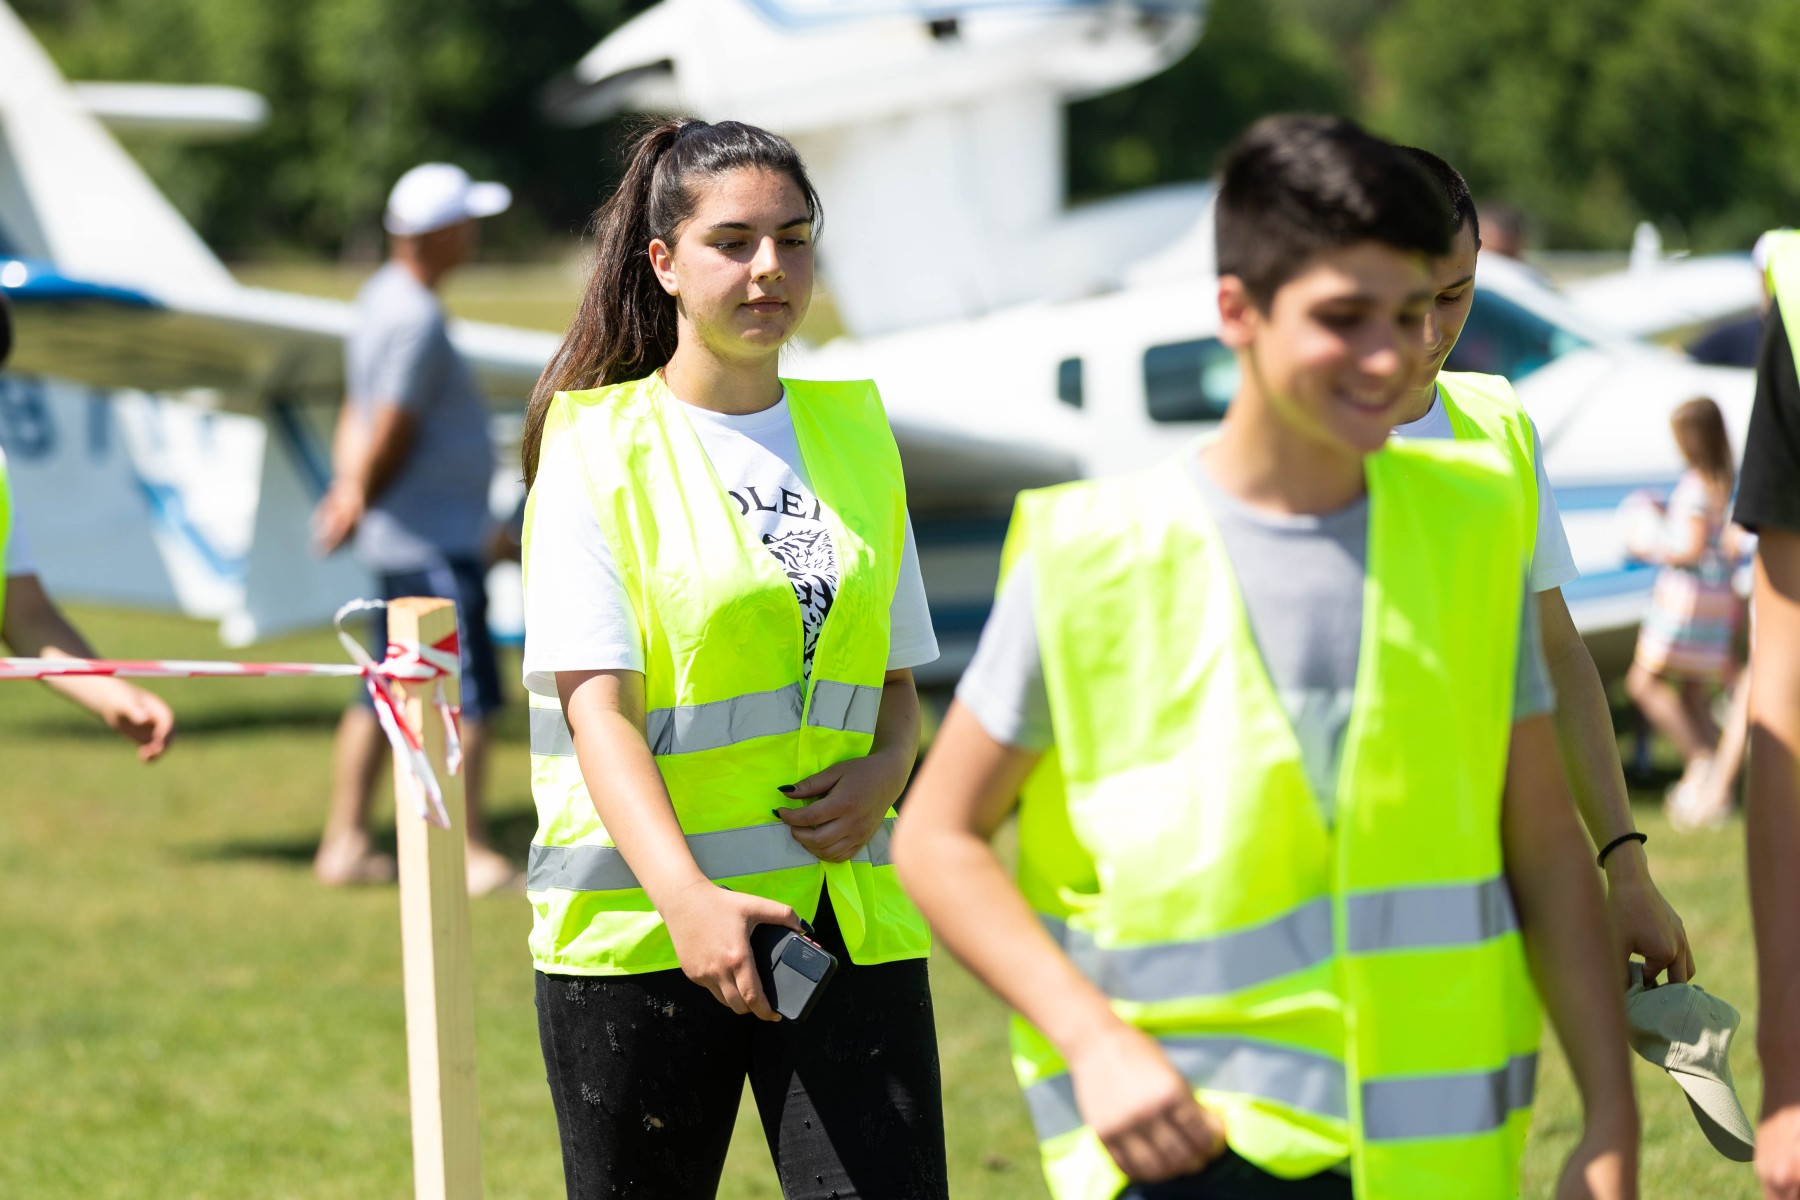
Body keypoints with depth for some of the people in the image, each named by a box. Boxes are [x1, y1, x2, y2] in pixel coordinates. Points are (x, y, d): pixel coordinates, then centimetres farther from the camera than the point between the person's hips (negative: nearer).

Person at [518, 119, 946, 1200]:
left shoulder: (855, 433, 12)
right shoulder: (597, 448, -3)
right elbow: (596, 706, -12)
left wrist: (881, 774, -6)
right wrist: (685, 896, -28)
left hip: (846, 914, 3)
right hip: (640, 934, -3)